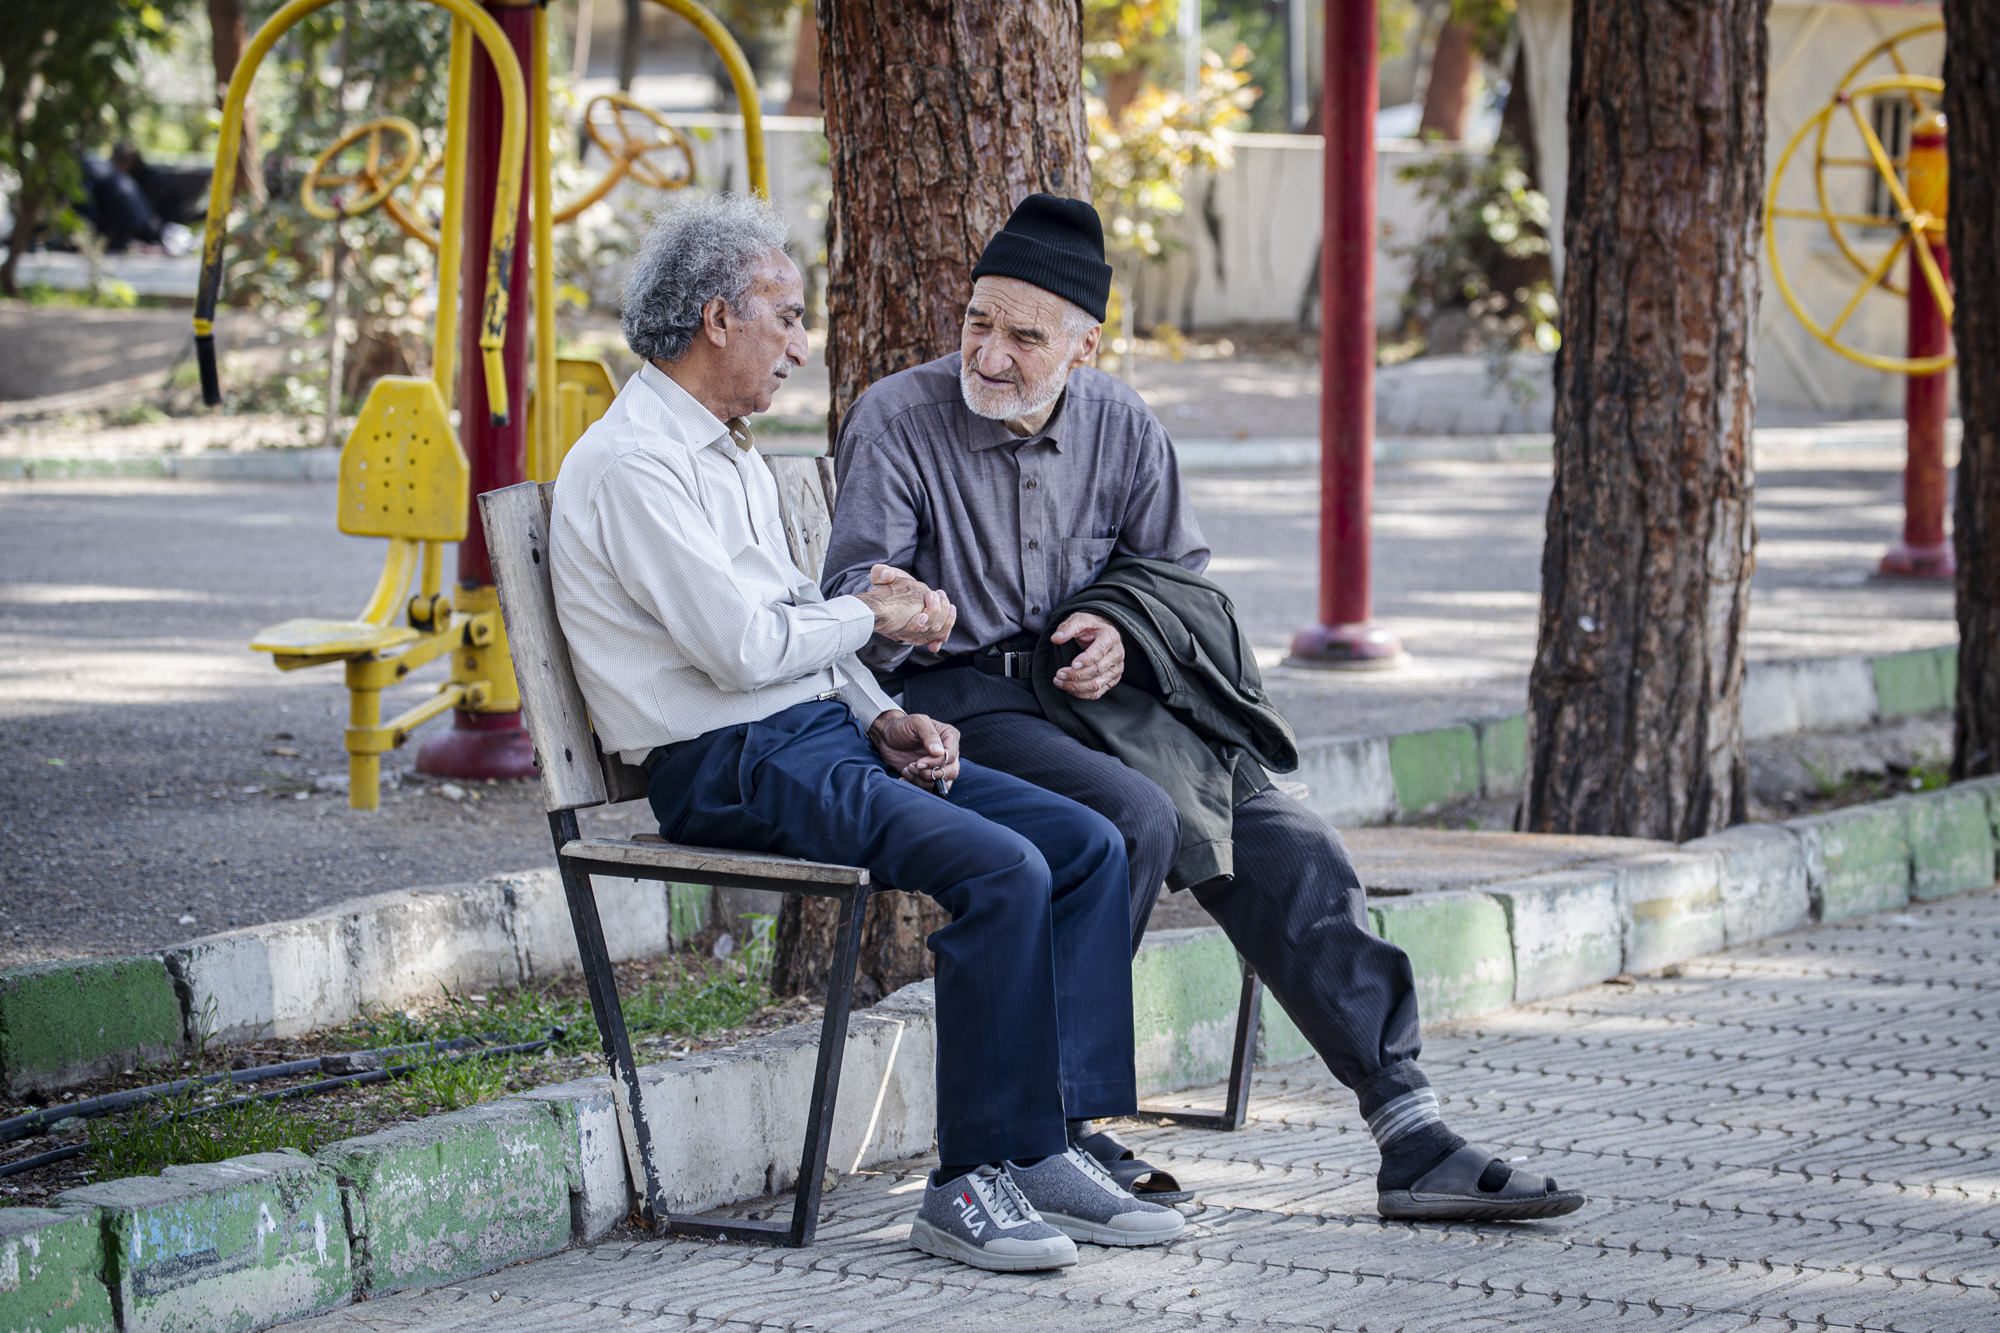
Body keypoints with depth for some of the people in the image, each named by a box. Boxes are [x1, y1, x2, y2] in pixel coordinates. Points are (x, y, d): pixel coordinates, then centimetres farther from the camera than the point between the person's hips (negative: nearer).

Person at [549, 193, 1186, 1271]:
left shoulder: (731, 454, 22)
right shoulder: (630, 464, -11)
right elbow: (744, 646, -19)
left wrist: (882, 718, 6)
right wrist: (871, 615, -2)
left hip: (825, 734, 10)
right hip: (736, 769, -10)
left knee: (1087, 846, -5)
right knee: (1001, 870, -27)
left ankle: (1047, 1150, -6)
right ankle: (970, 1186, -21)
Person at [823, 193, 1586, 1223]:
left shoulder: (1120, 429, 9)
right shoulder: (897, 421, -5)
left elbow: (1179, 570, 20)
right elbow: (854, 585, -13)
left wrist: (1124, 629, -2)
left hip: (1091, 687, 5)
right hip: (957, 700, -5)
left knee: (1285, 849, -14)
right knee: (1133, 818, -33)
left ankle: (1413, 1139, -15)